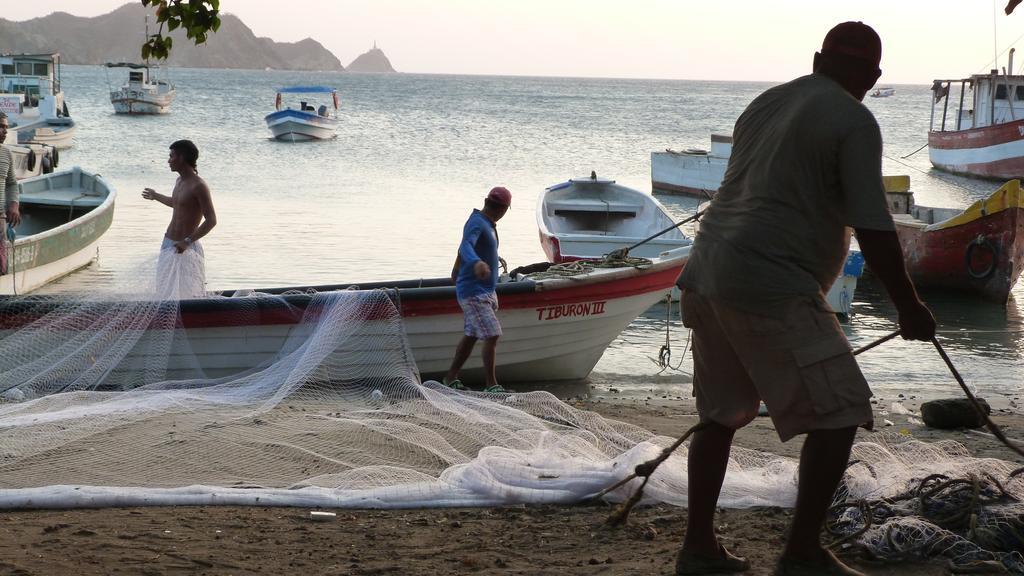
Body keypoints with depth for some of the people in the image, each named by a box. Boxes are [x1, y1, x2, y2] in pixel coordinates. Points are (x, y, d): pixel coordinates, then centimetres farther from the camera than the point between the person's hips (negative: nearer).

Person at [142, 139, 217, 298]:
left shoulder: (198, 186, -17)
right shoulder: (180, 181, 10)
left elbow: (211, 220, -21)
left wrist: (188, 242, -25)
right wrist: (156, 196, 47)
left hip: (186, 249, -9)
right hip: (168, 245, 9)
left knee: (188, 294, -11)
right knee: (166, 292, 9)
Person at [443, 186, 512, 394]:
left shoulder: (486, 223, 13)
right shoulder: (477, 223, -17)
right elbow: (466, 245, -38)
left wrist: (457, 269, 47)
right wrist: (476, 262, -60)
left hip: (487, 291, 10)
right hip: (474, 292, -10)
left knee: (472, 335, 14)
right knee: (492, 336, -14)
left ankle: (451, 377, 22)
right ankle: (491, 384, -12)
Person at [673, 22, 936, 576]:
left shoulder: (763, 104, 18)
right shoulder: (853, 121, -6)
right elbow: (873, 228, -11)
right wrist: (909, 306, 0)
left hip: (708, 274, 9)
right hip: (771, 286, -9)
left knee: (720, 413, 19)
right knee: (838, 413, -1)